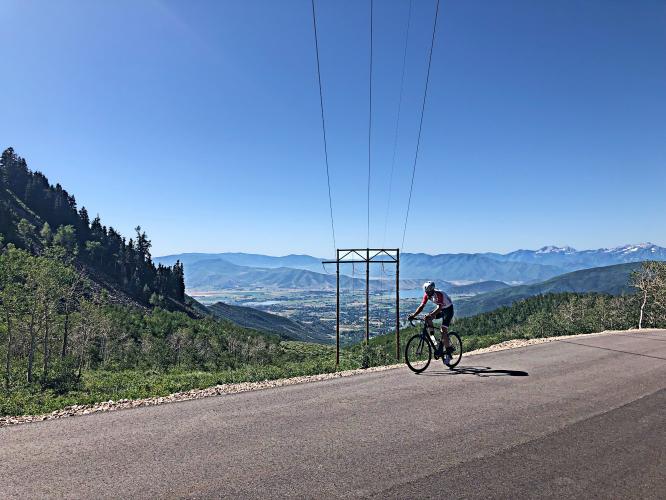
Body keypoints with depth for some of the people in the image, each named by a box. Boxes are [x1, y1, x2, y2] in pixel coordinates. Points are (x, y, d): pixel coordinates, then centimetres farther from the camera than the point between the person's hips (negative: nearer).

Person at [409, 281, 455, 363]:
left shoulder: (439, 294, -32)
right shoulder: (427, 295, -12)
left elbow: (439, 307, -42)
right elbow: (421, 306, -13)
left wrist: (430, 315, -55)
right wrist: (413, 315, -26)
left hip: (448, 309, -7)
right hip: (440, 309, 7)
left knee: (443, 330, -17)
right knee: (427, 318, -18)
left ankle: (448, 352, -7)